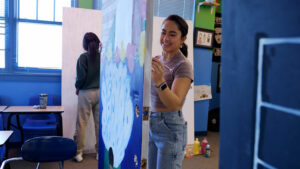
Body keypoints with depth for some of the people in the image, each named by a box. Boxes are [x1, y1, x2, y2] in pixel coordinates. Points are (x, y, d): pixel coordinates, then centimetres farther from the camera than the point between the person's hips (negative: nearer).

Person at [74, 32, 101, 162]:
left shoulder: (83, 57, -9)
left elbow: (81, 76, -12)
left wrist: (77, 87, 7)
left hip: (86, 93, -3)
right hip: (100, 93, 3)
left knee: (81, 123, 6)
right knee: (99, 123, 10)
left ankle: (79, 153, 12)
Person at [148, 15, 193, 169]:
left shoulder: (183, 65, -15)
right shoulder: (156, 60, 6)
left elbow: (175, 104, -25)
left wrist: (160, 81, -40)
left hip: (170, 127, -7)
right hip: (151, 124, 7)